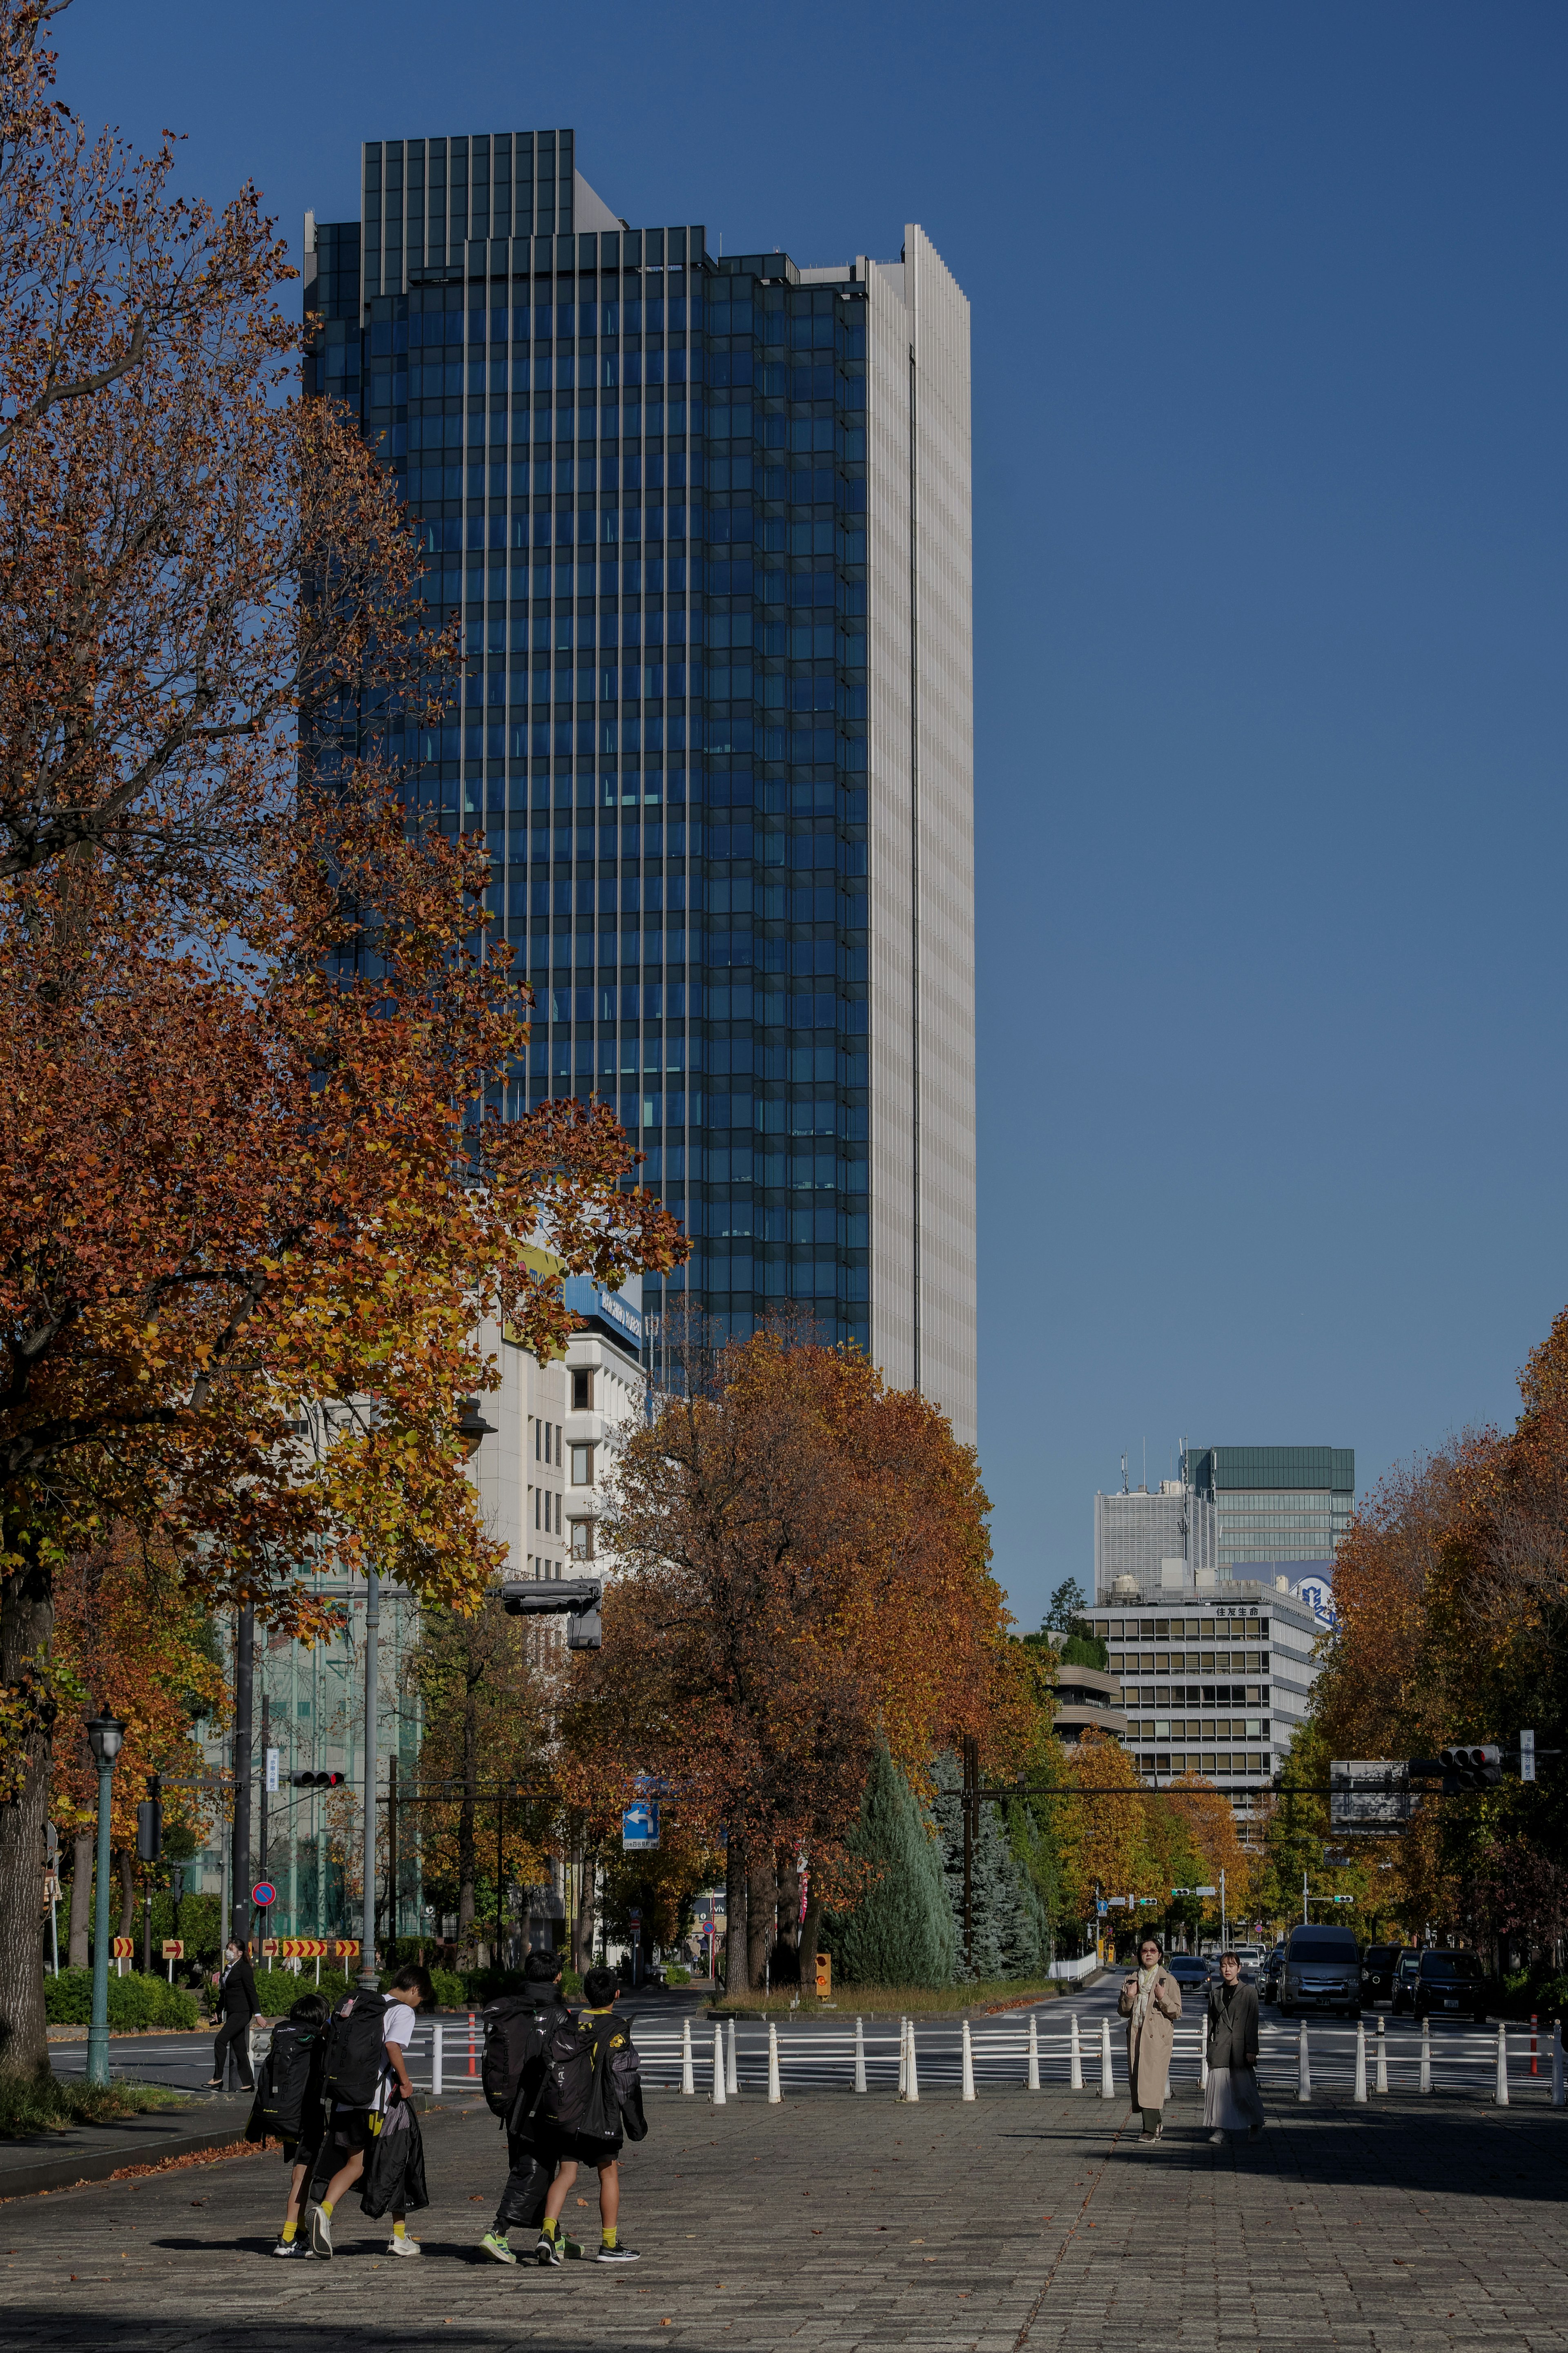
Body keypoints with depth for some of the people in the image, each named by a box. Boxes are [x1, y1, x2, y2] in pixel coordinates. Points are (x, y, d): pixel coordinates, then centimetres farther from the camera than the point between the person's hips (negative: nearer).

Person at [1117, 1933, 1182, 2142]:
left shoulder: (1168, 1981, 3)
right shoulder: (1132, 1980, 15)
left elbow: (1177, 2012, -1)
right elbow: (1123, 2012, 14)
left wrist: (1163, 1999, -17)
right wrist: (1128, 1997, -5)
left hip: (1158, 2038, -5)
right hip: (1136, 2036, 5)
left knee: (1152, 2080, -15)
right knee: (1138, 2081, 3)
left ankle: (1151, 2130, -16)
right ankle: (1157, 2122, 21)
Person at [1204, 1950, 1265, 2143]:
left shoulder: (1249, 1993, 3)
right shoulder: (1215, 1993, 13)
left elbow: (1252, 2023, -1)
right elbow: (1211, 2023, 15)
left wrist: (1251, 2050, -7)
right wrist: (1210, 2049, 9)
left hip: (1241, 2049, -3)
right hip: (1220, 2049, 3)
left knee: (1245, 2089, 0)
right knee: (1218, 2089, -7)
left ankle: (1255, 2125, 21)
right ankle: (1220, 2129, -5)